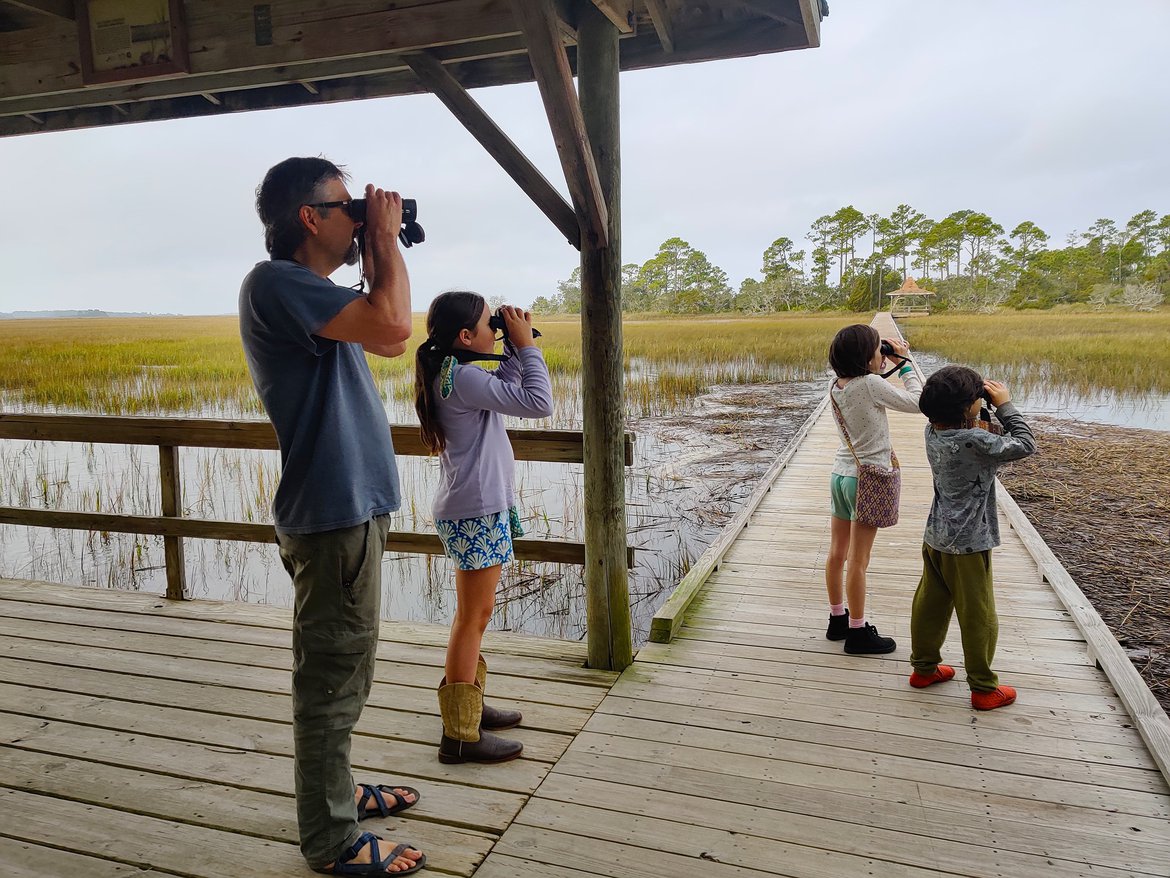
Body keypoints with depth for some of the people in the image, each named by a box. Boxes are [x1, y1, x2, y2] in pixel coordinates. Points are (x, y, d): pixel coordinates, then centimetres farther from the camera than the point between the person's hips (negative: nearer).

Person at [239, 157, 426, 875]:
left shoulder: (308, 289, 15)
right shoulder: (276, 280, -16)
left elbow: (391, 342, 22)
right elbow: (392, 323, -28)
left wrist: (379, 254, 16)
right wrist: (387, 237, -12)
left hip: (351, 506, 11)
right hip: (334, 513, -11)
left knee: (341, 674, 21)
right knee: (333, 680, 1)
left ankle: (336, 791, 38)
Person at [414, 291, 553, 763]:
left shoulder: (453, 374, 10)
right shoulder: (462, 378, -20)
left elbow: (506, 389, 22)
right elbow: (539, 402, -23)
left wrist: (516, 349, 10)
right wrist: (527, 345, -12)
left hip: (473, 510, 10)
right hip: (476, 514, -10)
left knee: (473, 614, 19)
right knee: (474, 617, -4)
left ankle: (467, 705, 32)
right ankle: (460, 735, 5)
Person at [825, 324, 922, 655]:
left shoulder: (837, 387, 2)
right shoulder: (871, 384, -19)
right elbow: (915, 402, -9)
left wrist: (881, 365, 8)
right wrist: (905, 362, -1)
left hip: (840, 475, 8)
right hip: (866, 479, -8)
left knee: (837, 554, 15)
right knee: (858, 561, 1)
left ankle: (838, 619, 30)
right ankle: (857, 633, 13)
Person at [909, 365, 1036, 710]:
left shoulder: (933, 432, -3)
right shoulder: (975, 441, -26)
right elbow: (1025, 445, -15)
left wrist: (985, 418, -2)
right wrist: (1004, 405, -9)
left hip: (936, 538, 8)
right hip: (967, 545, -8)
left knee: (930, 604, 19)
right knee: (978, 617, 7)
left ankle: (923, 668, 34)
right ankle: (984, 689, 20)